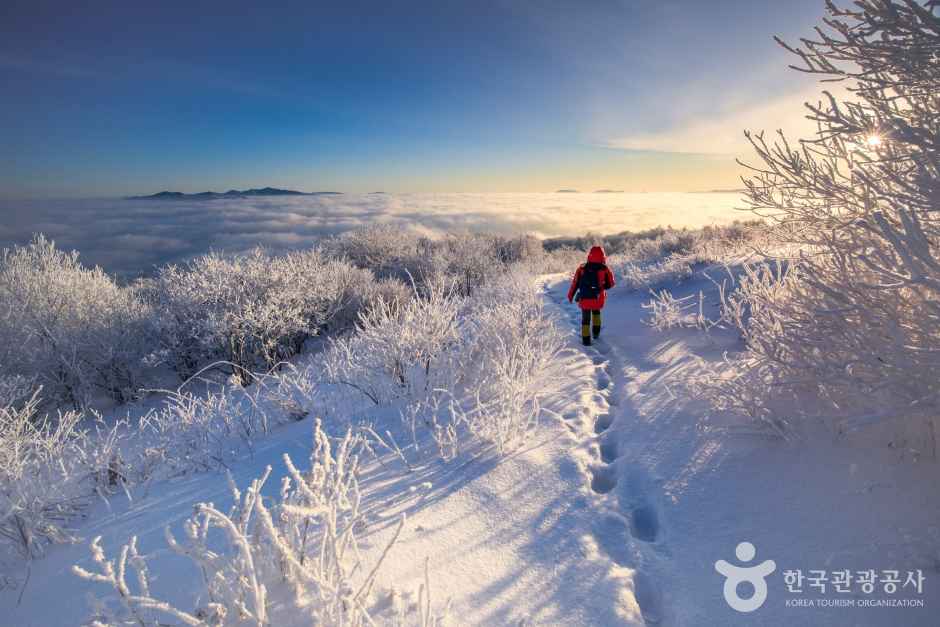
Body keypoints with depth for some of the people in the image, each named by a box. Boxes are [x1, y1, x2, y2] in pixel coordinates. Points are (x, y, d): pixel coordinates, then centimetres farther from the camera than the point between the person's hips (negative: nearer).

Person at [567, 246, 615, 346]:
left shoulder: (582, 268, -6)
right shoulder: (605, 269, -8)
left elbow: (575, 283, -1)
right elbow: (610, 284, -1)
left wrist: (570, 295, 10)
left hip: (584, 299, -1)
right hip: (598, 299, 1)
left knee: (585, 318, 13)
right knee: (596, 311, 32)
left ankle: (586, 339, 12)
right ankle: (596, 331, 32)